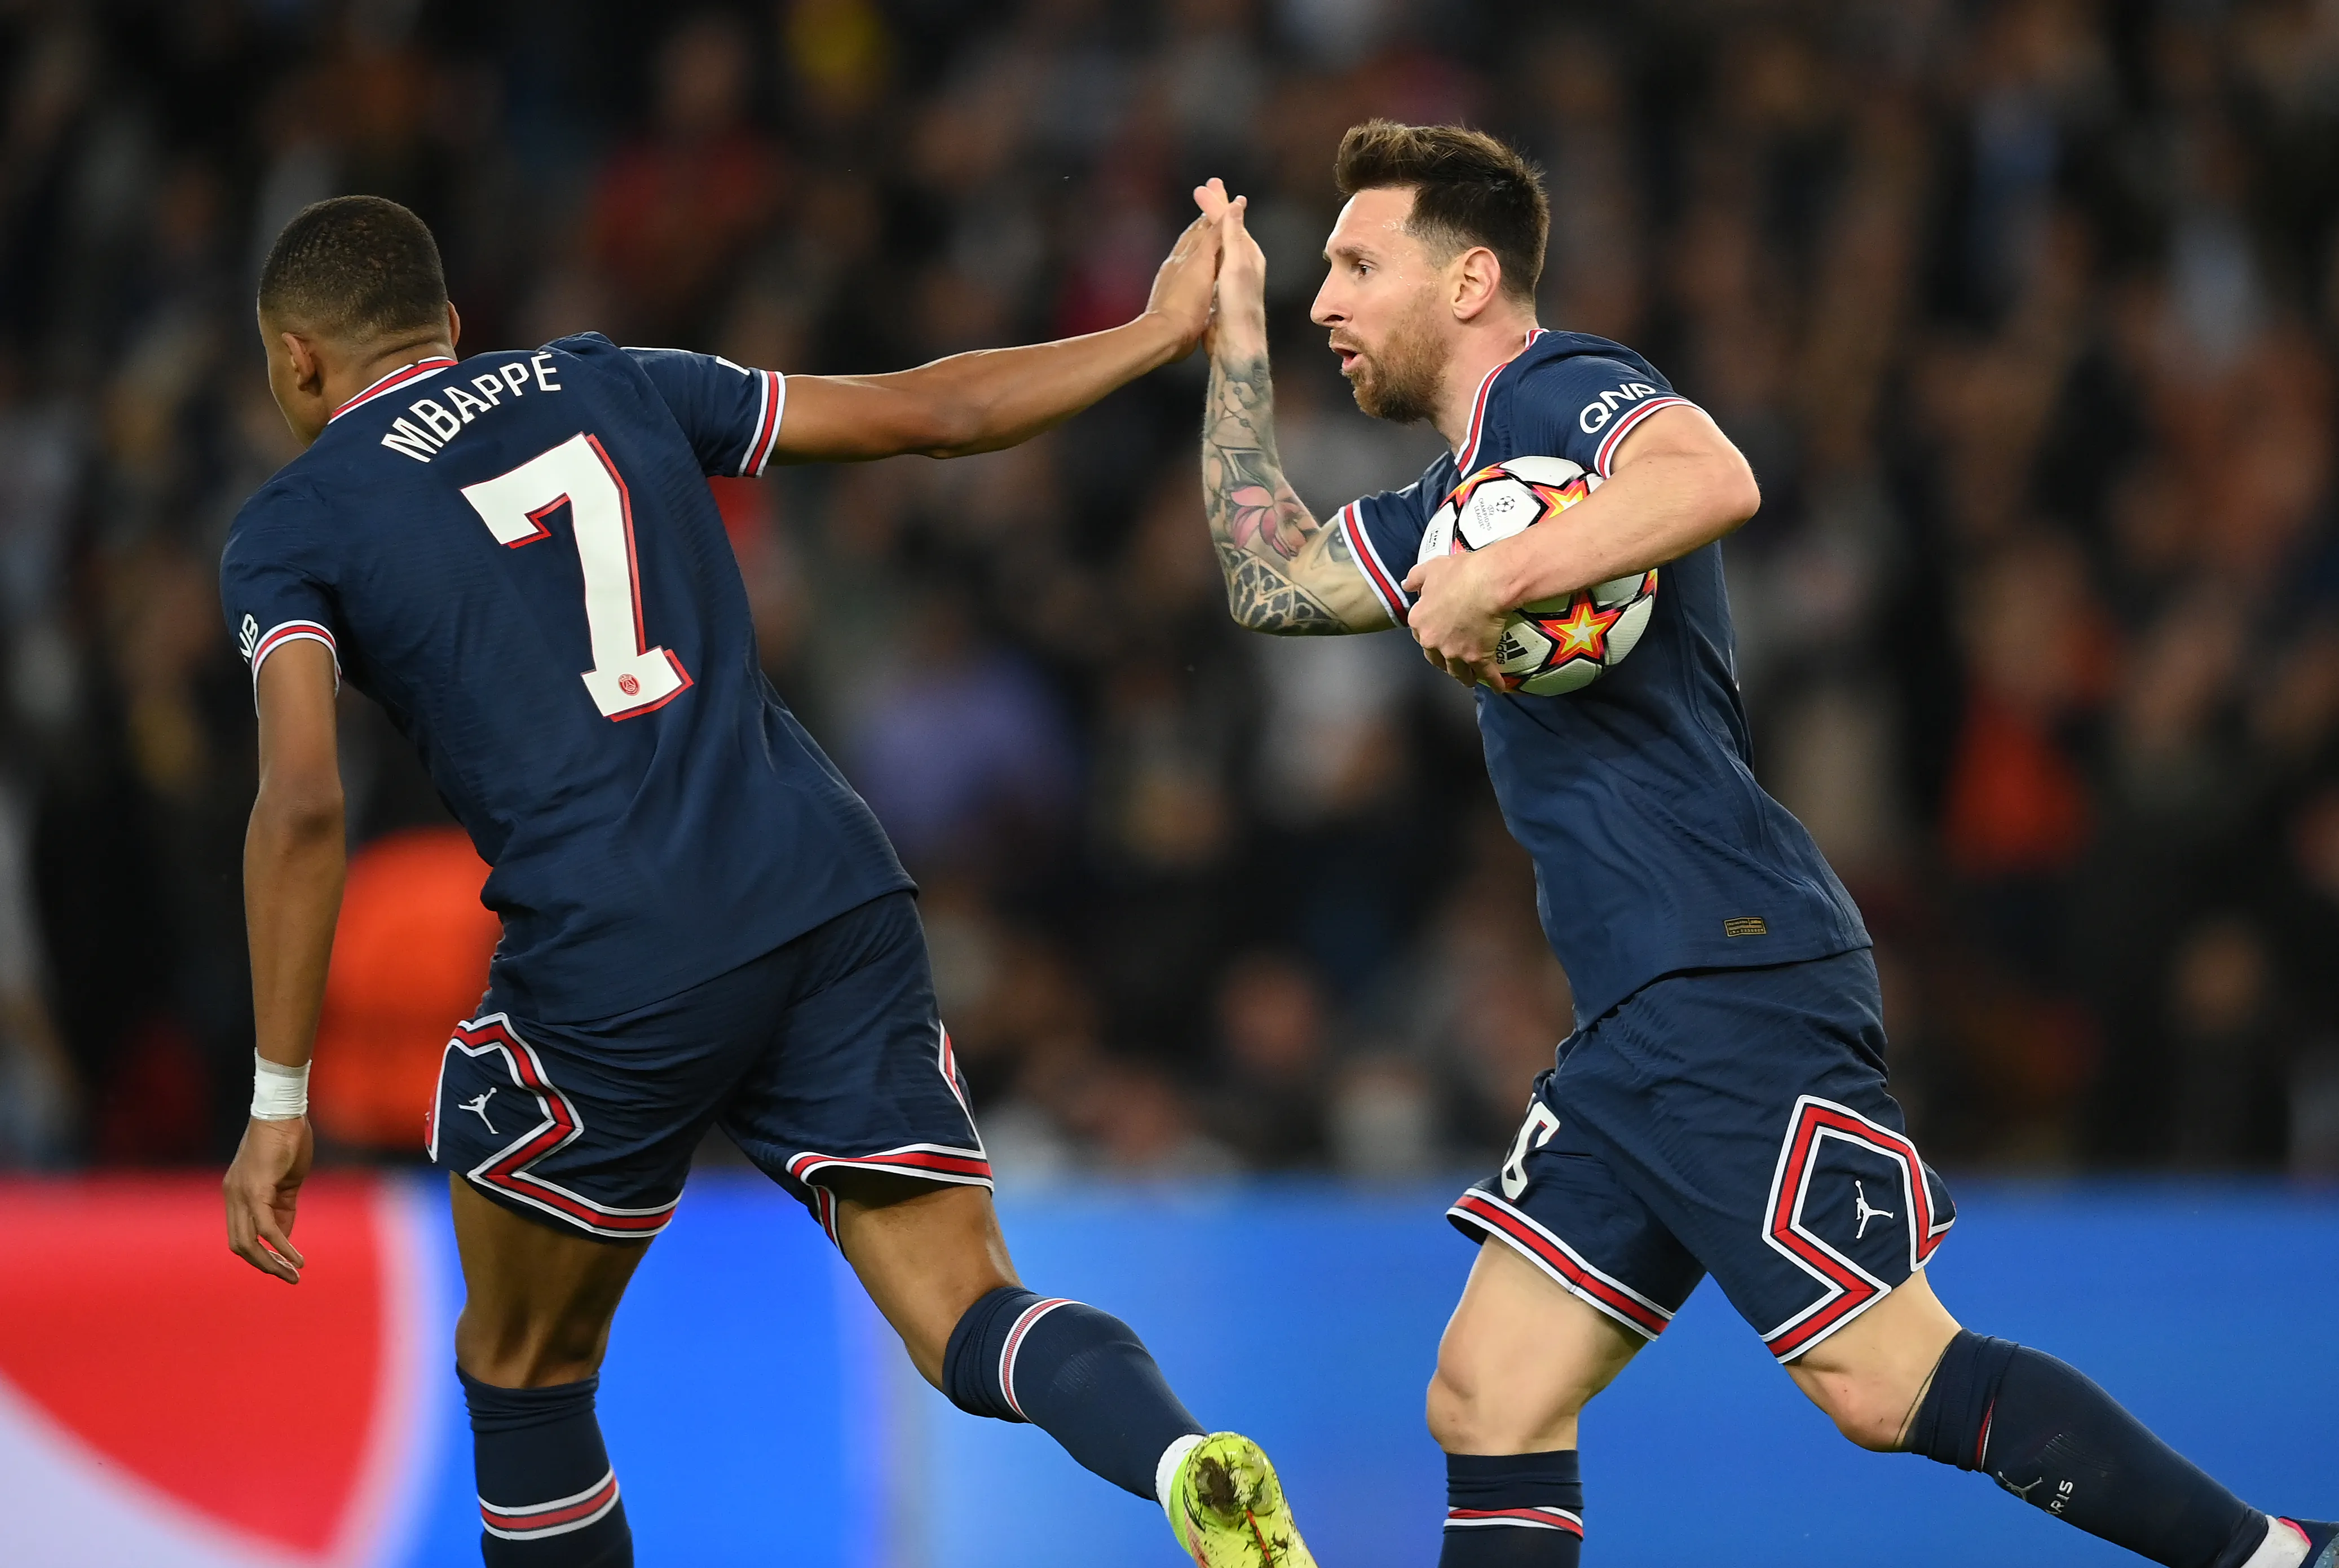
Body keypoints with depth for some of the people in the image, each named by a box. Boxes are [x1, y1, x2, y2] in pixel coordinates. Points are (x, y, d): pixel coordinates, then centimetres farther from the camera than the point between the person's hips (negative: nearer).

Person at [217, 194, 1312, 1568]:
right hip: (835, 893, 4)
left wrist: (280, 1099, -5)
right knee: (970, 1314, -2)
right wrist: (1163, 332, 33)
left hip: (611, 976, -4)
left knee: (524, 1369, 18)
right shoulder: (606, 385, 18)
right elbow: (930, 412, 20)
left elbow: (304, 806, -8)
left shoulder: (291, 532, 7)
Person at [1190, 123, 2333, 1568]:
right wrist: (1234, 339, 33)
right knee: (1487, 1409, 3)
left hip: (1732, 986, -10)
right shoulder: (1460, 493, 25)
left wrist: (1490, 582, -28)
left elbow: (1715, 478, -27)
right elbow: (1271, 580, 36)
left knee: (1889, 1383, -15)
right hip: (1637, 1023, 10)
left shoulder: (1559, 389, -5)